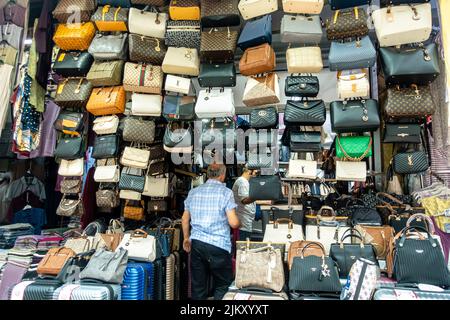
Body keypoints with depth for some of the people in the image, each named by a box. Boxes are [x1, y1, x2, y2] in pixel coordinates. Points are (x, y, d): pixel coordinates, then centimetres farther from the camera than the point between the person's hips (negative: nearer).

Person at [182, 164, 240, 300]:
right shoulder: (225, 192, -7)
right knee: (223, 285, 9)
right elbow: (233, 223, -12)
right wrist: (239, 223, 10)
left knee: (198, 285, 13)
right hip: (218, 245, -5)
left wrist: (186, 238, 28)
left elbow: (185, 219, 15)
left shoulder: (193, 192, 8)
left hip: (196, 243, 5)